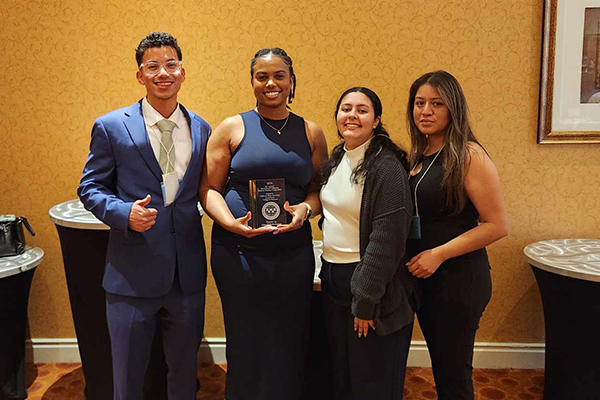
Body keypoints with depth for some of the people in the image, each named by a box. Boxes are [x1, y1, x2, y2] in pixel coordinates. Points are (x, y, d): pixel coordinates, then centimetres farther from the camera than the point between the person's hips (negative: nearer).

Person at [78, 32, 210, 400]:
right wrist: (125, 213, -18)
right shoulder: (111, 127, -3)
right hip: (133, 272, -2)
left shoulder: (201, 129, 6)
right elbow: (90, 187, 0)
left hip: (188, 275, 3)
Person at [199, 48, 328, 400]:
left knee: (289, 347, 8)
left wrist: (306, 208, -9)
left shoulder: (311, 134, 9)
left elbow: (319, 189, 13)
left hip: (294, 254, 2)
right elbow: (209, 188, 2)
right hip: (237, 252, -1)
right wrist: (232, 223, -16)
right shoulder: (232, 128, 3)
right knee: (245, 345, 7)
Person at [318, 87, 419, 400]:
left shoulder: (386, 168, -17)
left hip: (369, 279, -7)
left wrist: (365, 300, -19)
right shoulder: (336, 159, 8)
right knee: (341, 375, 20)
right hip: (333, 277, 8)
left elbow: (387, 240, -20)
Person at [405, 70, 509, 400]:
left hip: (458, 279, -7)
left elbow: (498, 225, -16)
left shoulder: (469, 155, -13)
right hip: (422, 277, 7)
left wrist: (439, 254, -19)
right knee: (438, 367, 19)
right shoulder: (417, 156, 9)